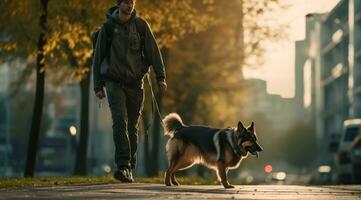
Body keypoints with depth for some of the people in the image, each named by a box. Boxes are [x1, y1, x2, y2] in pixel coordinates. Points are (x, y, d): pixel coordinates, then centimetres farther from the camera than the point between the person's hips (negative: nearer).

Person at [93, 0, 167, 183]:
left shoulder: (141, 25, 3)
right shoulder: (108, 27, 0)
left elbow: (153, 51, 2)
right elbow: (98, 57, 6)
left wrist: (161, 77, -8)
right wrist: (98, 86, 4)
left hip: (135, 83, 2)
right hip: (114, 82, -2)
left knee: (132, 126, 7)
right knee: (120, 121, -19)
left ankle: (129, 169, 16)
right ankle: (123, 166, -28)